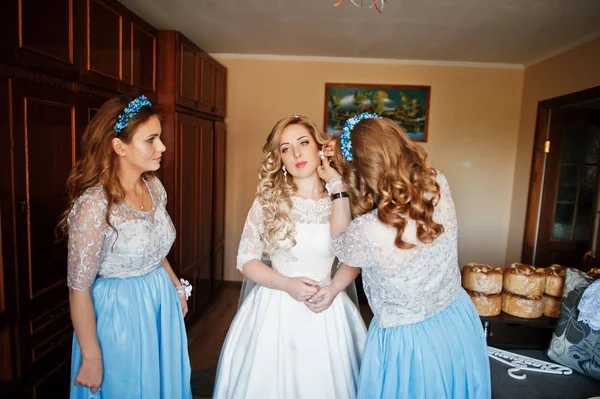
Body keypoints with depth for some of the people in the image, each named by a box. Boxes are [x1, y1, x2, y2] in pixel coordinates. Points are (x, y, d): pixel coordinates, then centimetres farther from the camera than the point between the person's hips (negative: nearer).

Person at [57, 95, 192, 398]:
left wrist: (177, 288, 12)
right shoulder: (94, 205, -25)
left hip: (163, 305, 6)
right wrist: (91, 359, -12)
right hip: (118, 315, -6)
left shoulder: (154, 187, -5)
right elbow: (79, 289, -19)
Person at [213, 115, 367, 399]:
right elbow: (246, 260, -4)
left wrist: (333, 289, -12)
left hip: (329, 309, 1)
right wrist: (287, 284, -16)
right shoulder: (267, 201, -7)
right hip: (275, 308, 0)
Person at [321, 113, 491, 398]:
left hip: (407, 341, -5)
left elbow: (340, 245, -8)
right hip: (459, 323, 6)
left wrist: (338, 187, -6)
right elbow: (395, 172, 4)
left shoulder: (367, 233, -34)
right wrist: (348, 156, 2)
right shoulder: (439, 185, -18)